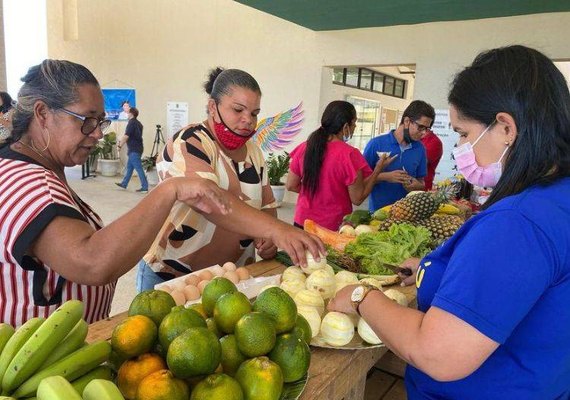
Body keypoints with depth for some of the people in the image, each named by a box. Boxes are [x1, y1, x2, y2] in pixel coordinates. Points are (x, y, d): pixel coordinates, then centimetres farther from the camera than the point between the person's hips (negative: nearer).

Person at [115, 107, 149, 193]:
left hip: (134, 150, -10)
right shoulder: (138, 123, 14)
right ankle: (124, 184, 27)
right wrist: (121, 141, 21)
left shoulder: (131, 123, -14)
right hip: (137, 148, 10)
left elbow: (126, 136, -17)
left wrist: (120, 145, -5)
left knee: (139, 168, -7)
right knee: (129, 167, 17)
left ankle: (145, 187, -6)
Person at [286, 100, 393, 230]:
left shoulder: (304, 148, -4)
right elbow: (357, 199, -11)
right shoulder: (349, 154, -17)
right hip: (334, 226, -4)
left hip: (303, 222, 4)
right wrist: (378, 169, -3)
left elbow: (291, 185, 4)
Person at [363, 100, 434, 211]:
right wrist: (385, 176, -17)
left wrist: (417, 186, -8)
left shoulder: (420, 149, 5)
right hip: (378, 210, -4)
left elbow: (421, 182, 14)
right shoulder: (376, 144, -6)